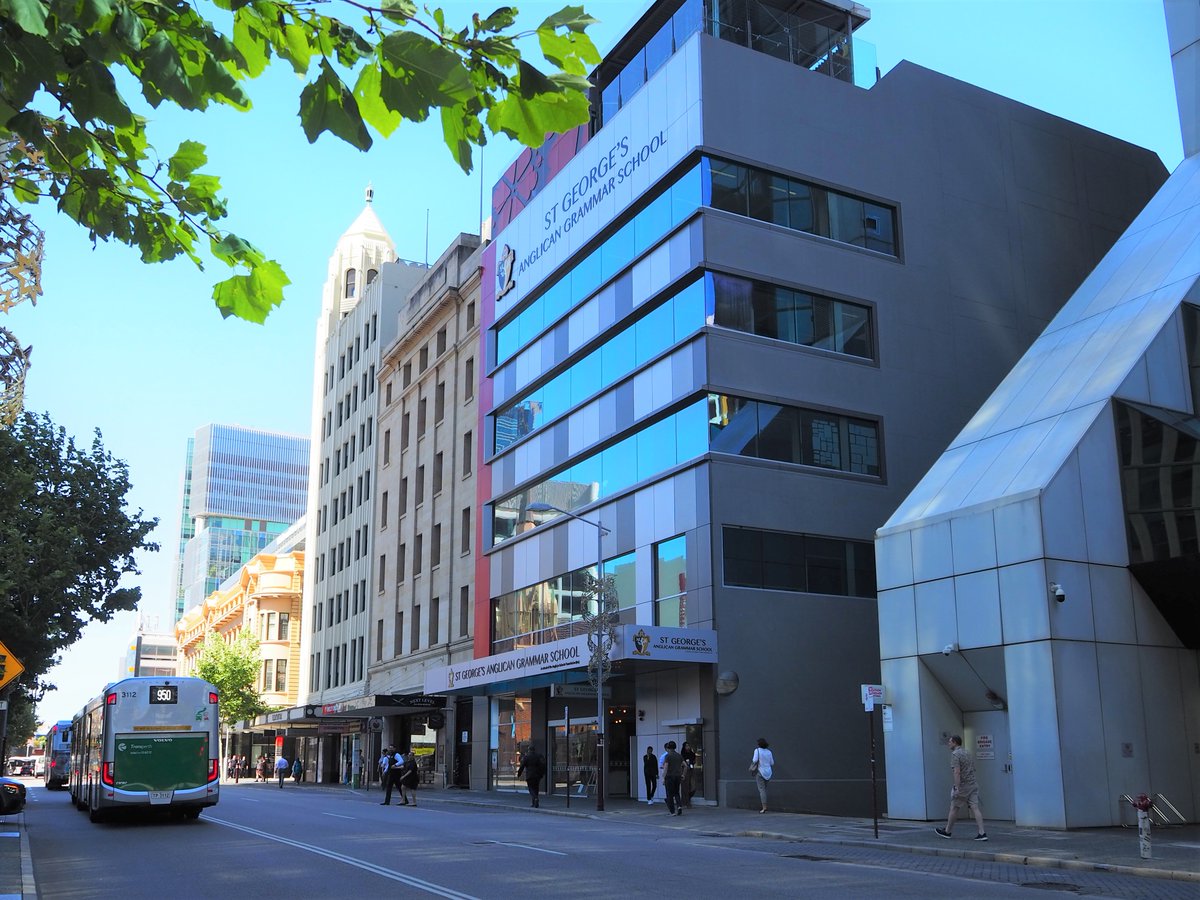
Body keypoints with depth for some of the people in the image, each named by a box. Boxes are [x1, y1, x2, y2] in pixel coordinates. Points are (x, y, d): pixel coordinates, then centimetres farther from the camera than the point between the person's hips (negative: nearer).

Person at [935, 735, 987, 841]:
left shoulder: (955, 754, -11)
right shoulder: (967, 753, 16)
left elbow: (957, 772, -21)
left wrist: (957, 788, -22)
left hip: (963, 785, -7)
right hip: (973, 785, 7)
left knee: (954, 808, 6)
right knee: (975, 808, 0)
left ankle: (947, 831, 17)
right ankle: (982, 833, -10)